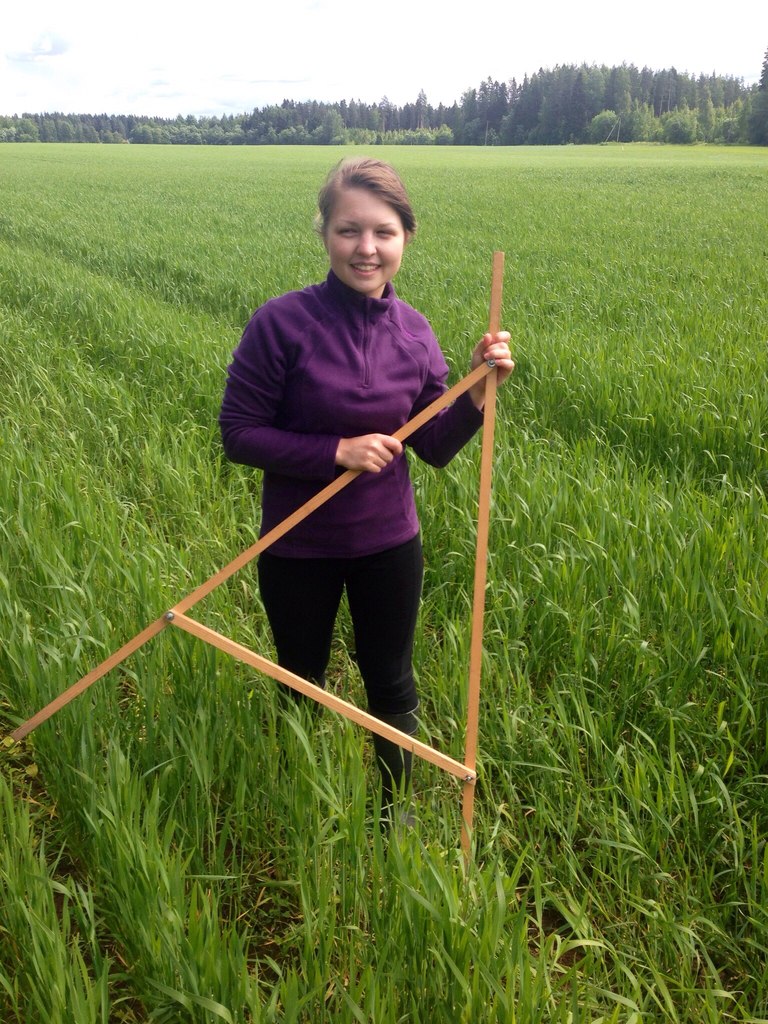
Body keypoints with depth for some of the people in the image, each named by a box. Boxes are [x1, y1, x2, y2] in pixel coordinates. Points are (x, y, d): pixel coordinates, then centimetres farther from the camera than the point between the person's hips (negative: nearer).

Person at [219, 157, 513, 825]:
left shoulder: (414, 332, -7)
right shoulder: (281, 323, -19)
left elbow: (435, 449, 0)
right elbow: (239, 434, -15)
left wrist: (481, 391, -16)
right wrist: (337, 450, -25)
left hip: (389, 542, 2)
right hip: (298, 547, -2)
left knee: (391, 687, 18)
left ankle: (396, 813, 43)